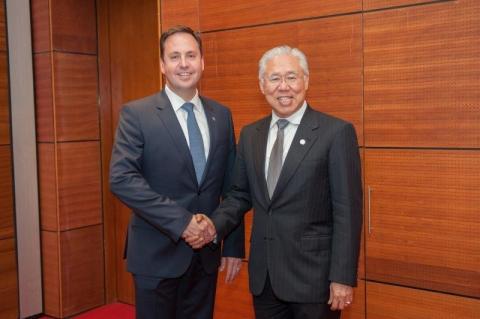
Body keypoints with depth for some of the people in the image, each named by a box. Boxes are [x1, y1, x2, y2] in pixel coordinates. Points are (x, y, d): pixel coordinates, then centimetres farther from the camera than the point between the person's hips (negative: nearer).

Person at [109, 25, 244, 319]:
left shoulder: (221, 115, 5)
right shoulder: (136, 114, -7)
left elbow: (231, 186, 7)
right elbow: (122, 179, -16)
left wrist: (234, 246, 4)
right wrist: (180, 221, -21)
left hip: (207, 253, 4)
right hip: (157, 253, -3)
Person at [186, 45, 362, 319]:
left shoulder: (337, 132, -9)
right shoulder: (250, 135, 7)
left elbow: (347, 210, -11)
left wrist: (343, 277, -13)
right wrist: (215, 226, -5)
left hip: (313, 275, -4)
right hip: (263, 275, 5)